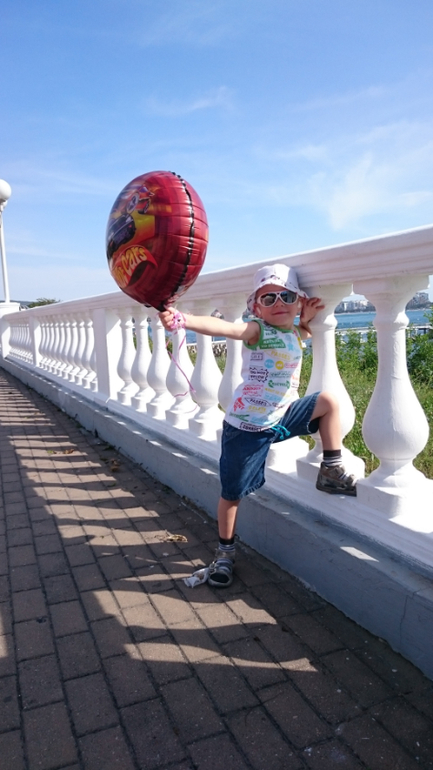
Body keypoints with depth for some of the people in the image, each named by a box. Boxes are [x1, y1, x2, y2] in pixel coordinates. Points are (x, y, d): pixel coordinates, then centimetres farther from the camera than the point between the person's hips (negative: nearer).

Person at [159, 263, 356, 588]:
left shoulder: (296, 334, 3)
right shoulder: (257, 331, -16)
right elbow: (226, 327, -35)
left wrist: (306, 320, 3)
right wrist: (183, 319, -54)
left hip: (284, 416, 6)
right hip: (246, 426, -5)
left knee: (329, 400, -5)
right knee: (232, 493, 3)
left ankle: (332, 470, 9)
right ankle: (225, 551, 28)